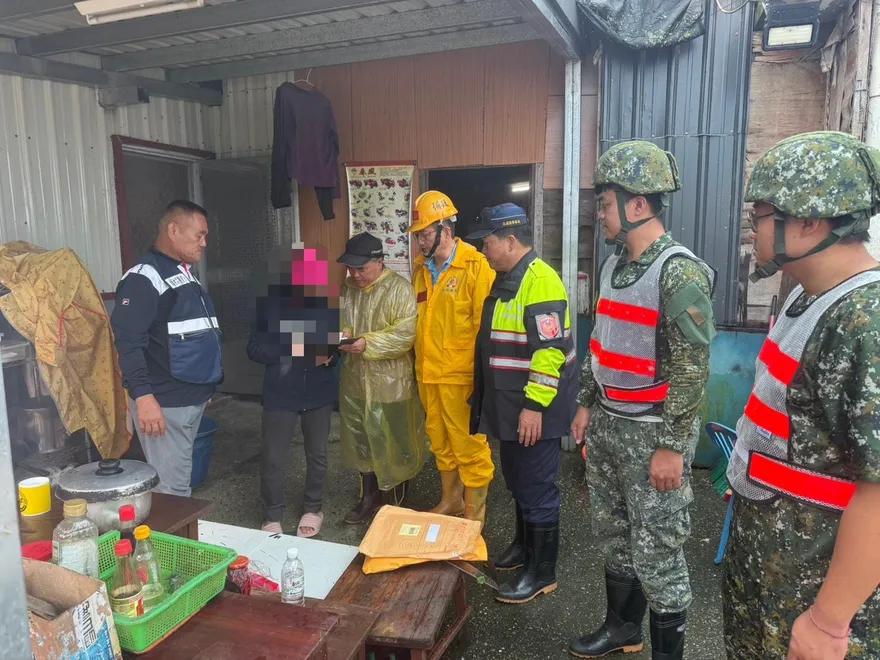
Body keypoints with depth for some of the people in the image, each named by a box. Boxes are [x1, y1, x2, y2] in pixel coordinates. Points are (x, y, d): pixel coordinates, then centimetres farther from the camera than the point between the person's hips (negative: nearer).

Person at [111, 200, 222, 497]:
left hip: (192, 399, 9)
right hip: (164, 404, -9)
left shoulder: (185, 273, 15)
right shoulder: (144, 278, -14)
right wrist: (143, 396, -27)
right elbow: (128, 342, -22)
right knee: (171, 488, -4)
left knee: (181, 480, 18)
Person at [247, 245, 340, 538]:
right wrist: (289, 351, -22)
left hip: (320, 390, 2)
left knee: (317, 453, 15)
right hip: (280, 393, -2)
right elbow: (254, 349, -9)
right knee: (273, 458, 3)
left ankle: (313, 509, 36)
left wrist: (329, 351, -15)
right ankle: (272, 516, 25)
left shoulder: (326, 301, -5)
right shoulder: (269, 304, -10)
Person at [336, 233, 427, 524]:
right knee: (361, 441, 17)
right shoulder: (346, 288, 6)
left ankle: (395, 502, 28)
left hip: (391, 384, -6)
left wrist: (367, 343, -25)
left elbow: (406, 333, -21)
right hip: (355, 382, 6)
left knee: (394, 444, 8)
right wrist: (342, 336, -6)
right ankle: (369, 497, 35)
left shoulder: (400, 289, -13)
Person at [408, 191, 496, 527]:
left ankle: (474, 515, 21)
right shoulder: (422, 269, 9)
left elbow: (486, 326, -14)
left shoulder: (476, 267, -13)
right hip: (428, 374, 7)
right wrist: (421, 364, 13)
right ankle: (451, 500, 38)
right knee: (440, 443, 20)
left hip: (461, 376, -7)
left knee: (469, 446, 5)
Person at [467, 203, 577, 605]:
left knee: (537, 489, 2)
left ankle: (542, 573, 16)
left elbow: (550, 350, -25)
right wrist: (487, 398, 23)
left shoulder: (539, 281, -19)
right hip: (509, 405, 10)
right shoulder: (506, 279, 13)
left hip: (534, 409, -10)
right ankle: (524, 545, 40)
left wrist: (535, 405, -25)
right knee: (517, 482, 22)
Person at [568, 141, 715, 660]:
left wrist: (671, 446, -19)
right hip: (607, 425, 8)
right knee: (613, 535, 20)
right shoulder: (615, 266, 8)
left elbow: (692, 368, -19)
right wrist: (587, 405, 16)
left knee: (656, 553, 5)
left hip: (652, 432, -8)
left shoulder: (680, 272, -18)